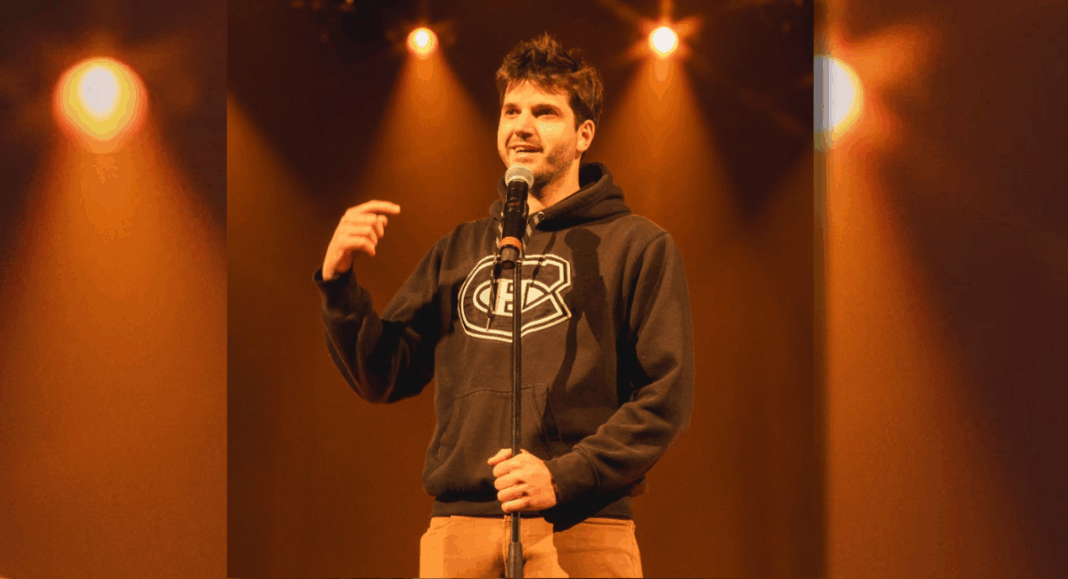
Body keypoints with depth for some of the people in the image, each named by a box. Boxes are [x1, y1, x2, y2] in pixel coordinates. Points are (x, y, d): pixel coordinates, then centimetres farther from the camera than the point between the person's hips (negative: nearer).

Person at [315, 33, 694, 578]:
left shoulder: (637, 246, 6)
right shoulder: (458, 251, 21)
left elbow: (665, 396, -3)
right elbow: (382, 377, 18)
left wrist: (565, 475, -14)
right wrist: (338, 283, 2)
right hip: (457, 532, 3)